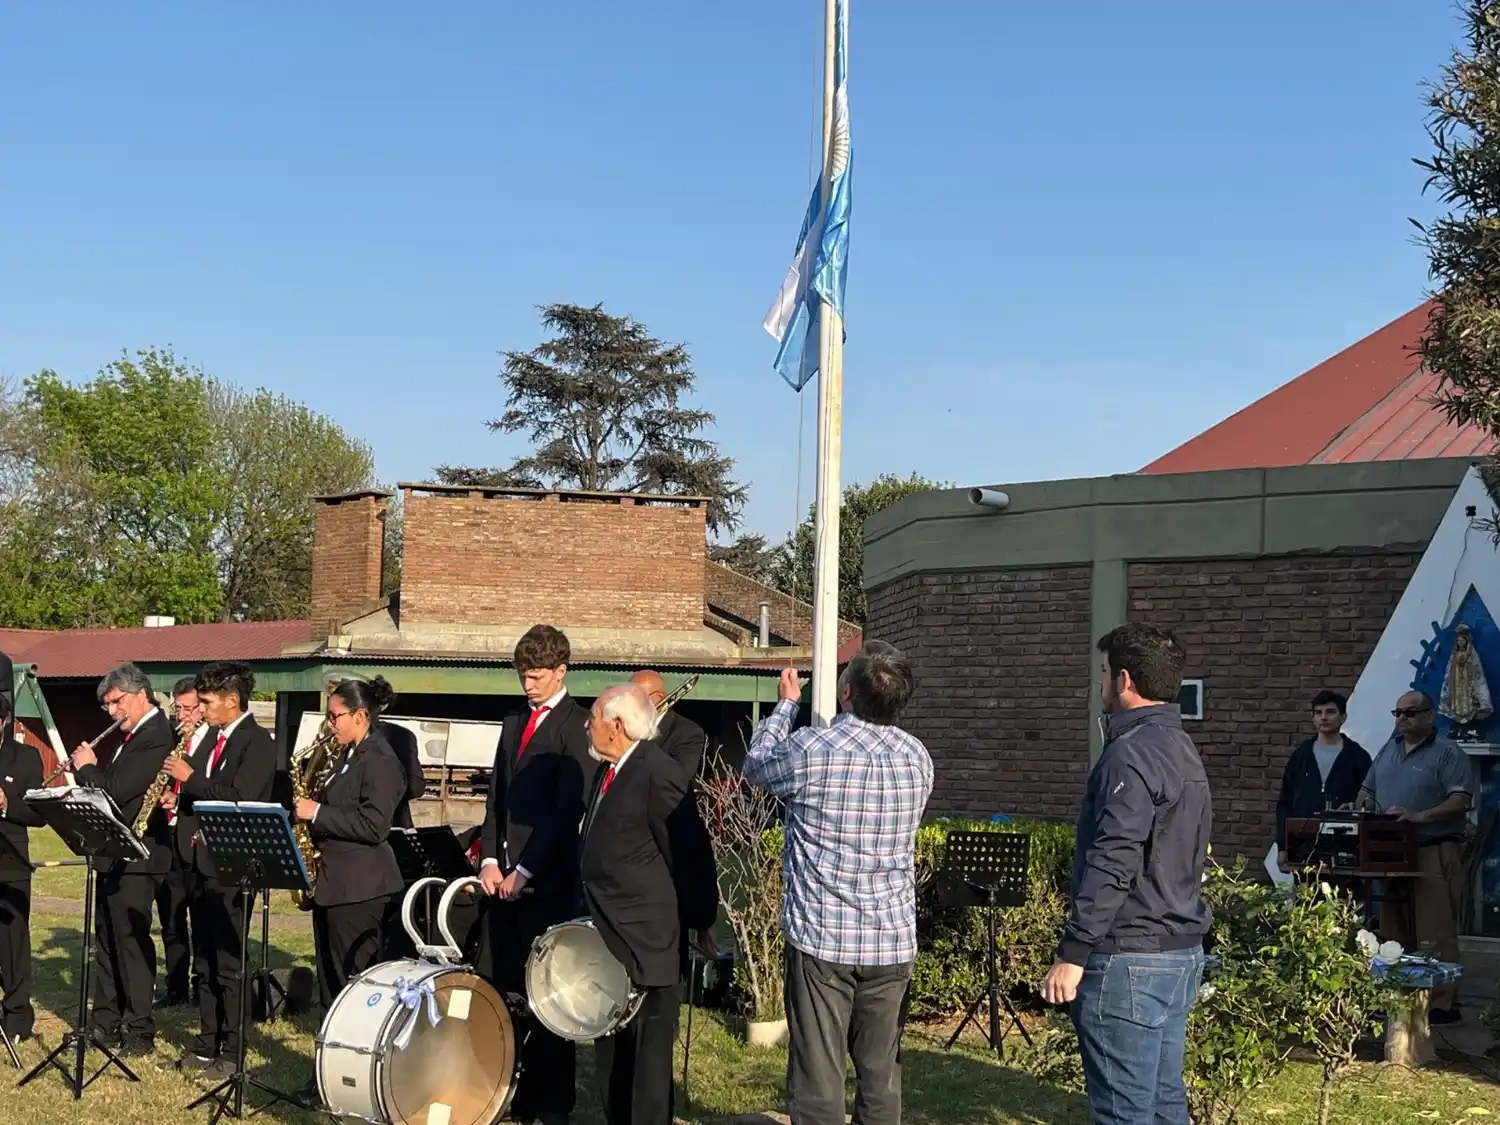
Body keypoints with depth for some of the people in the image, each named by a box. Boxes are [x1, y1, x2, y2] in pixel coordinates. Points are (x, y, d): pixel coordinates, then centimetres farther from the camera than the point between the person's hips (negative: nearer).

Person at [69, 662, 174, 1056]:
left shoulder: (155, 737, -18)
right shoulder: (135, 735, 14)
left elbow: (118, 790, -24)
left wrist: (87, 766, -8)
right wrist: (88, 768, 3)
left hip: (135, 858, -10)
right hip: (114, 855, 10)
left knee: (131, 939, -5)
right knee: (108, 937, 15)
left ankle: (140, 1031, 1)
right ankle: (106, 1021, 23)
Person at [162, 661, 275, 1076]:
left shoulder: (258, 742, -11)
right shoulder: (211, 737, 15)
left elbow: (239, 798, -22)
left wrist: (190, 778, -16)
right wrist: (178, 798, 3)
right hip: (198, 860, 9)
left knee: (228, 964, -4)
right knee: (204, 962, 13)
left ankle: (232, 1051, 2)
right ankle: (207, 1044, 21)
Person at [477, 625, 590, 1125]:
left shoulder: (575, 726, -6)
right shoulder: (514, 725, 18)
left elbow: (568, 809, -13)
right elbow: (497, 799, 17)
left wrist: (525, 870, -14)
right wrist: (490, 859, 3)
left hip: (549, 878, -7)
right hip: (505, 876, 7)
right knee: (503, 987, 5)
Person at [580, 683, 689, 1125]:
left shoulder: (659, 774, -19)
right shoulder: (608, 769, 9)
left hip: (645, 941, -9)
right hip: (608, 938, 10)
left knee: (648, 1052, -1)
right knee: (610, 1048, 18)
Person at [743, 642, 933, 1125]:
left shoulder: (811, 750, -14)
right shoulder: (917, 758, 0)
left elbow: (756, 764, 7)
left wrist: (787, 703, 23)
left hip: (820, 939, -4)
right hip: (892, 940, 4)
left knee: (818, 1076, 0)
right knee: (882, 1075, 12)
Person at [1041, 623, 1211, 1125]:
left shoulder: (1130, 754, -16)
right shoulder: (1183, 750, 16)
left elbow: (1112, 866, -23)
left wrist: (1072, 953, -20)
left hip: (1130, 957, -10)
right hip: (1182, 951, 10)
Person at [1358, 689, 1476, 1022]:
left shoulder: (1447, 753, -4)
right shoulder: (1389, 750, 17)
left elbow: (1461, 800, -13)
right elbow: (1368, 791, 23)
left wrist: (1419, 816, -23)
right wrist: (1358, 809, 1)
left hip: (1434, 853, -7)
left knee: (1436, 935, -8)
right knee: (1394, 932, 9)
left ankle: (1443, 1003, -6)